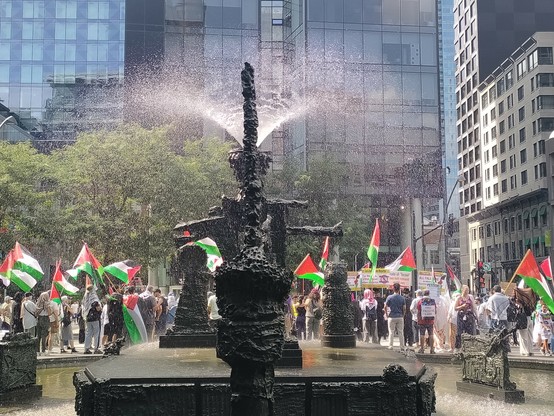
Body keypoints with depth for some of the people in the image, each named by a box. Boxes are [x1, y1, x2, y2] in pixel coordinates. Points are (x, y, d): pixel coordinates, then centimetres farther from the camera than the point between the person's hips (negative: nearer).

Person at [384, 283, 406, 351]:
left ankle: (390, 346, 3)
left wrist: (386, 314, 5)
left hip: (392, 317, -1)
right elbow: (404, 308, -1)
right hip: (400, 317, 1)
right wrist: (403, 315, 12)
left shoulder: (389, 297, -5)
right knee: (401, 332, 6)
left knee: (391, 332, 4)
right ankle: (402, 347, 7)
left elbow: (385, 307, -6)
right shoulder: (402, 298, 0)